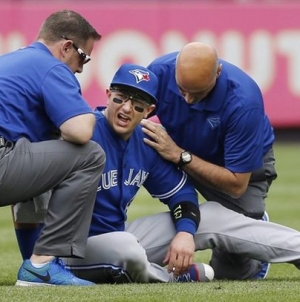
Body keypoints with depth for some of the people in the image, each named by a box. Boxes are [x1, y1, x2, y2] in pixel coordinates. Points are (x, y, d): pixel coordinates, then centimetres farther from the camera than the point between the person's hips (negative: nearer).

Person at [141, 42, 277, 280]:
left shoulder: (244, 102, -36)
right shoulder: (160, 71, -27)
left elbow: (237, 184, -30)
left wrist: (180, 156, -37)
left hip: (244, 164, -4)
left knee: (231, 271, -18)